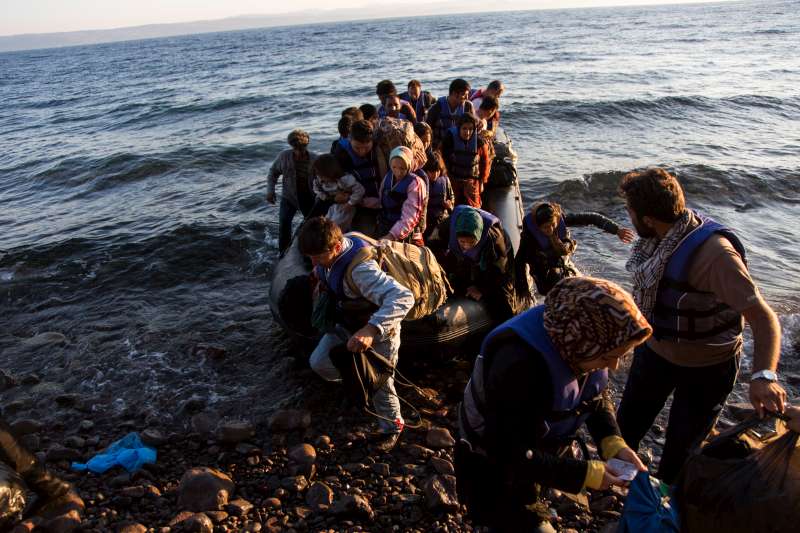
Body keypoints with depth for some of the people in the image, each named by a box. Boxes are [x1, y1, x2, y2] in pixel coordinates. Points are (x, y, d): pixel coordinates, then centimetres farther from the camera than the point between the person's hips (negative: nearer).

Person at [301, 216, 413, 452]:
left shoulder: (360, 269, -41)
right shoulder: (329, 251, -17)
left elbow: (403, 297, -53)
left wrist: (371, 329, -60)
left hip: (379, 328, -7)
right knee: (319, 362, 5)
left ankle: (392, 426, 37)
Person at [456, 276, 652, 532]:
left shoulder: (577, 345, -17)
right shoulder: (519, 363, -40)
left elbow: (596, 396, 2)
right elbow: (510, 453, -34)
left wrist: (614, 443, -14)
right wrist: (584, 474, -28)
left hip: (533, 460, 7)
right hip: (496, 466, -7)